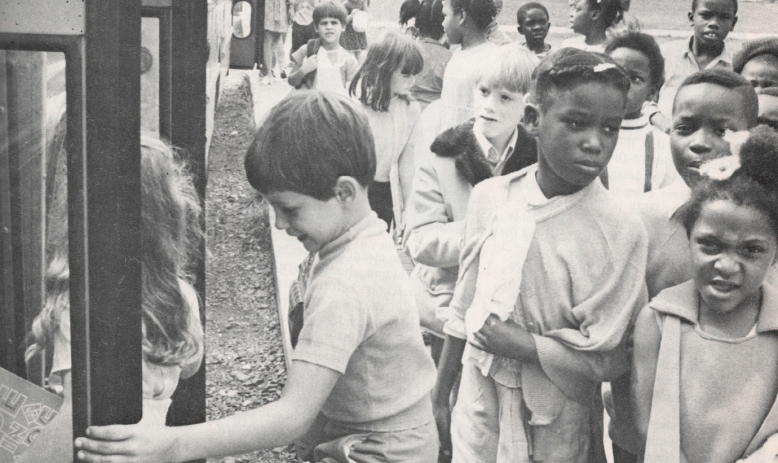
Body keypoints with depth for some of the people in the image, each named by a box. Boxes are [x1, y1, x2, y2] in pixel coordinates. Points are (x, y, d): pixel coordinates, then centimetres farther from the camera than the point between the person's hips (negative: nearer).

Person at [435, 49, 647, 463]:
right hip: (477, 404, 3)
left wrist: (513, 341, -18)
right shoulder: (490, 197, -4)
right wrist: (438, 396, 10)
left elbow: (605, 359, -14)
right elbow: (464, 308, 5)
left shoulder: (620, 229, -16)